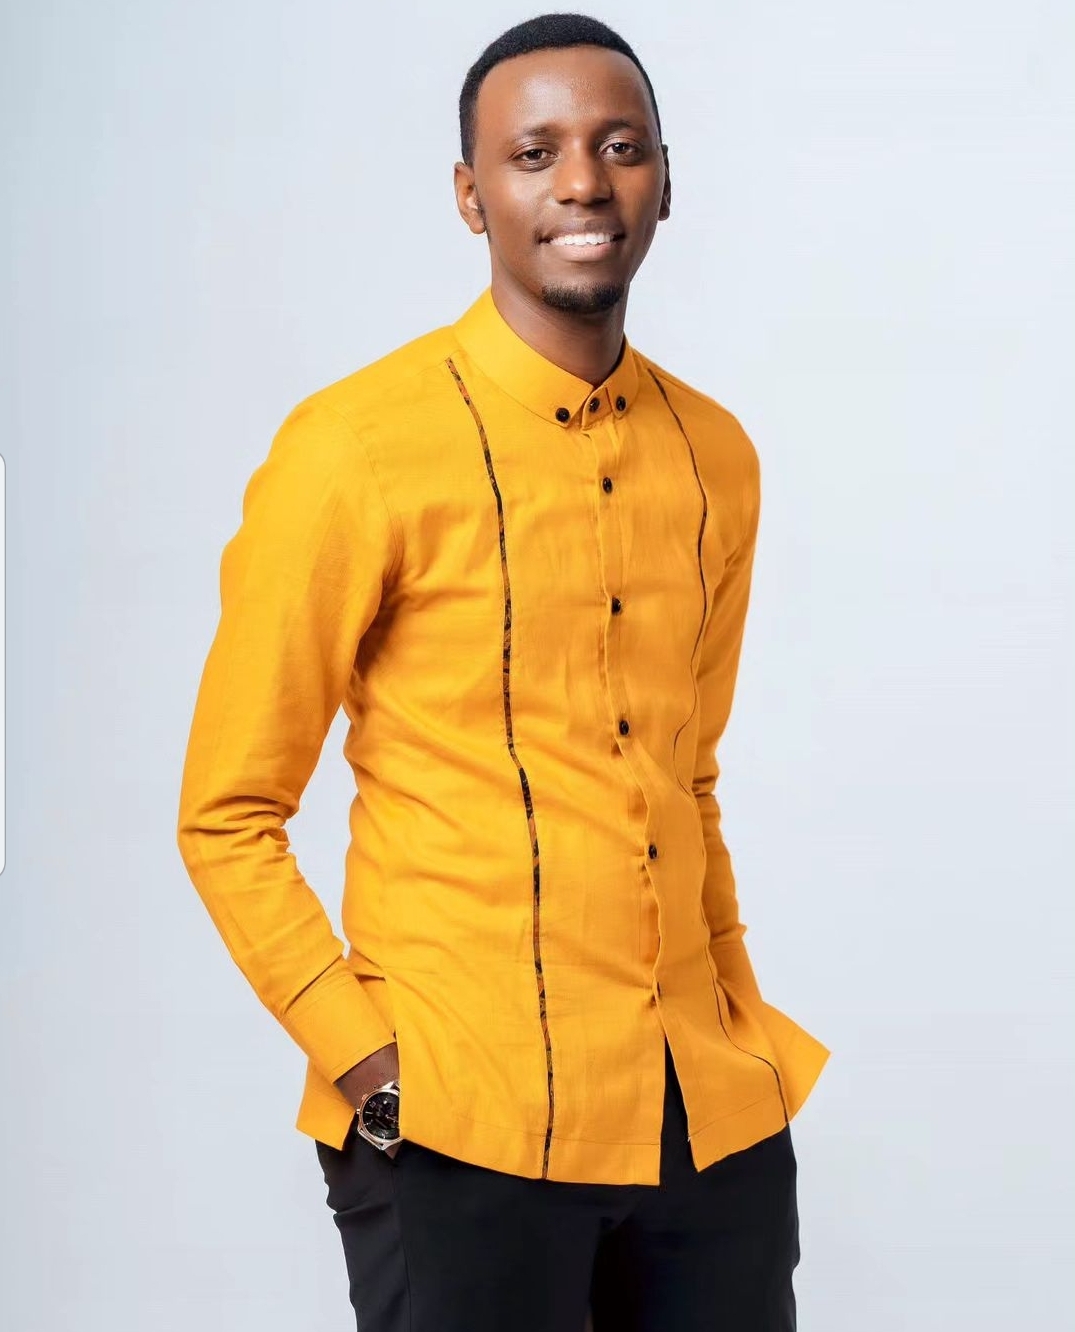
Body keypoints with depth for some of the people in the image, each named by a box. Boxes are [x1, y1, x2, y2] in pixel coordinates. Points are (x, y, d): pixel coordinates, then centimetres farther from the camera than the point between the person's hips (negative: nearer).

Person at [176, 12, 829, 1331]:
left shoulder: (717, 457, 8)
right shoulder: (356, 450, -8)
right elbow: (226, 819, -5)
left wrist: (746, 1025, 10)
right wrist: (362, 1057, -12)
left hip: (712, 1118, 5)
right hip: (464, 1125, -5)